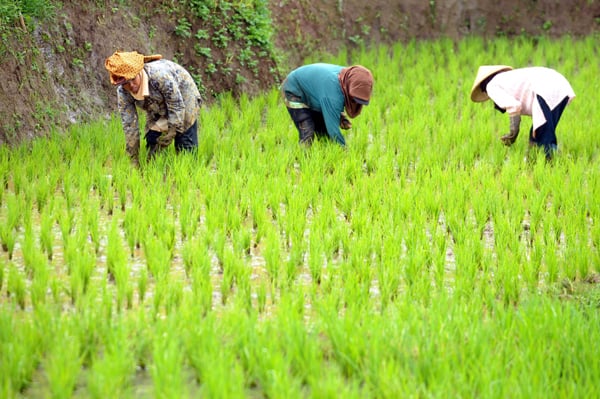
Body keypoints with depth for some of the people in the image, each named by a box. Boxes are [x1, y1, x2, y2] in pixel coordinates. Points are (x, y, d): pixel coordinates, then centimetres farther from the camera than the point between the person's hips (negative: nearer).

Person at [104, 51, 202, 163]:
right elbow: (129, 125, -20)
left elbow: (177, 107, -32)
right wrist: (134, 159, -21)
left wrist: (165, 140, -30)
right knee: (151, 143, -6)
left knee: (185, 146, -11)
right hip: (157, 109, 4)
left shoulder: (159, 75, -41)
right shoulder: (122, 92, -25)